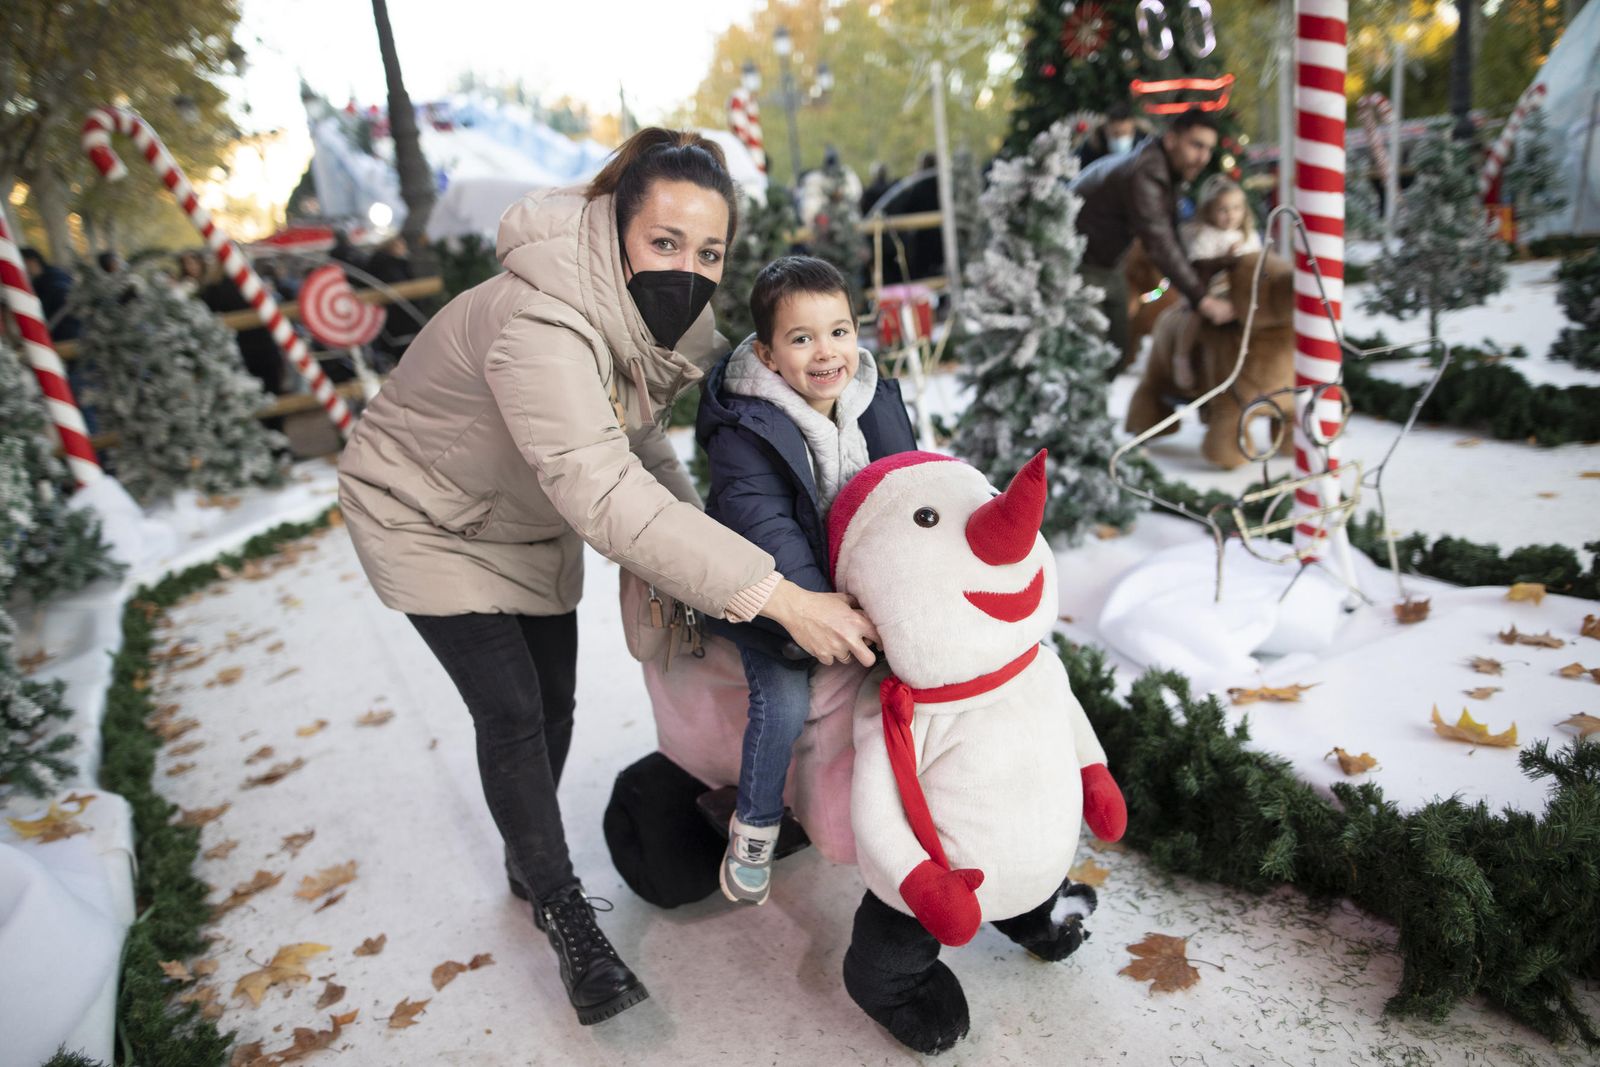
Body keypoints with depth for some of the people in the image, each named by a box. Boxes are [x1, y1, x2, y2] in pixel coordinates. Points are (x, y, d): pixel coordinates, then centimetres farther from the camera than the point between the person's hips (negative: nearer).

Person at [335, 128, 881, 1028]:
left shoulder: (658, 314, -14)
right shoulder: (539, 326, -40)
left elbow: (643, 446, -3)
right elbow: (606, 495, -49)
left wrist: (695, 562, -17)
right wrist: (775, 597, -53)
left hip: (530, 520, 7)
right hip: (427, 517, -6)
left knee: (554, 704, 10)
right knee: (512, 714, -9)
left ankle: (529, 855, 35)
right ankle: (564, 911, 11)